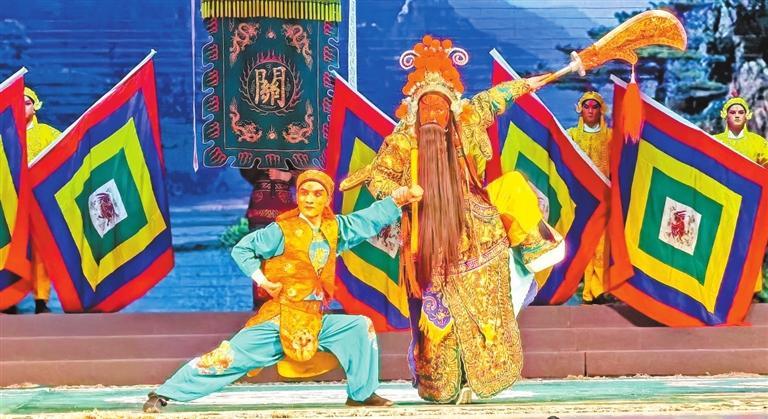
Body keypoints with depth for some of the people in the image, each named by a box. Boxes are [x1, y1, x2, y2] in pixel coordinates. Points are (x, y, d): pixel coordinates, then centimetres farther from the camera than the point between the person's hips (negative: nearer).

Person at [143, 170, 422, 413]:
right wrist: (261, 279, -13)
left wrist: (397, 200, 4)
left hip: (314, 321, 5)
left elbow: (369, 220, 14)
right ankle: (163, 395, -5)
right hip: (277, 320, -5)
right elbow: (241, 250, -4)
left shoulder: (335, 228, 5)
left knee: (361, 327, -5)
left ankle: (361, 394, 4)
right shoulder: (282, 231, -10)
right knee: (227, 358, -11)